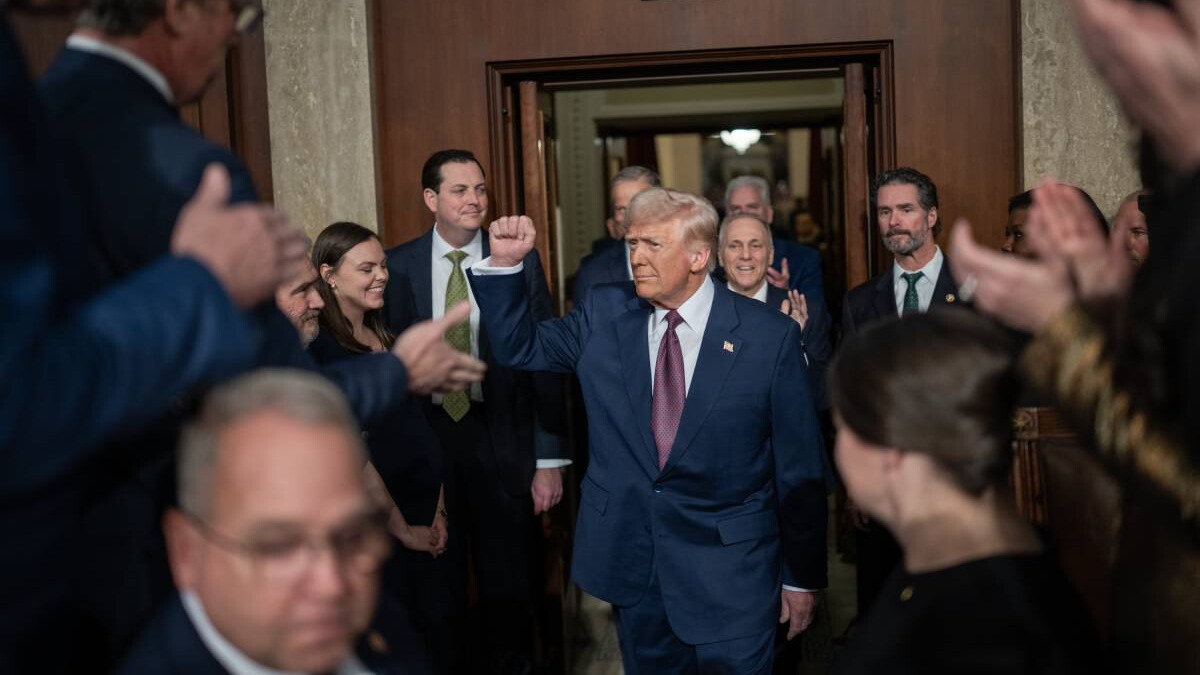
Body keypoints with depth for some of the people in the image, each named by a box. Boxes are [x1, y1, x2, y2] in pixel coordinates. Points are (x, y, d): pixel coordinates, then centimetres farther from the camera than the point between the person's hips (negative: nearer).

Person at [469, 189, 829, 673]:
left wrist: (802, 576, -1)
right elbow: (521, 349, 9)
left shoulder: (769, 335, -10)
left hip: (729, 574, -3)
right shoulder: (604, 315, -1)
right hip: (631, 558, 3)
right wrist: (505, 263, -8)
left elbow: (800, 464, -6)